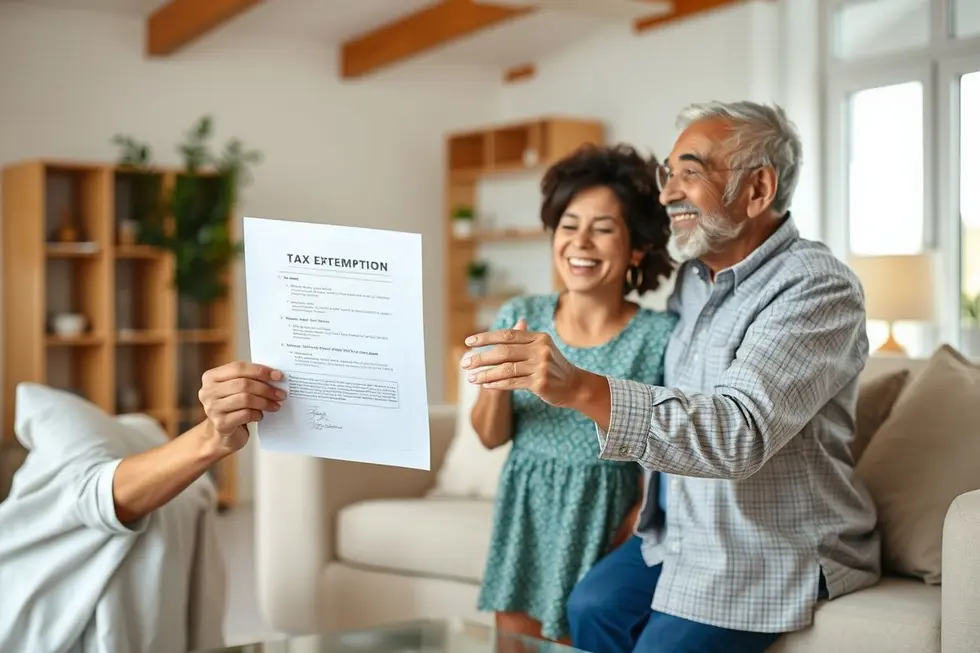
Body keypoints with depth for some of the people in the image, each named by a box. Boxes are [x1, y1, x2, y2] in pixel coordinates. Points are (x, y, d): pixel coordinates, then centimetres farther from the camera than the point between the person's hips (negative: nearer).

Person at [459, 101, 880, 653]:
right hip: (684, 529, 7)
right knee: (593, 608, -5)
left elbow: (741, 432, -35)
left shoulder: (818, 288, -21)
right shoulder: (694, 275, 4)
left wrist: (581, 388, -45)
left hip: (775, 551, -7)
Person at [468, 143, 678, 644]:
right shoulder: (520, 316, -3)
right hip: (524, 519, 3)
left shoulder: (660, 335, -13)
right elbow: (491, 437, 1)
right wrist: (497, 382, -19)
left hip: (602, 522, -3)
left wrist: (625, 543, -11)